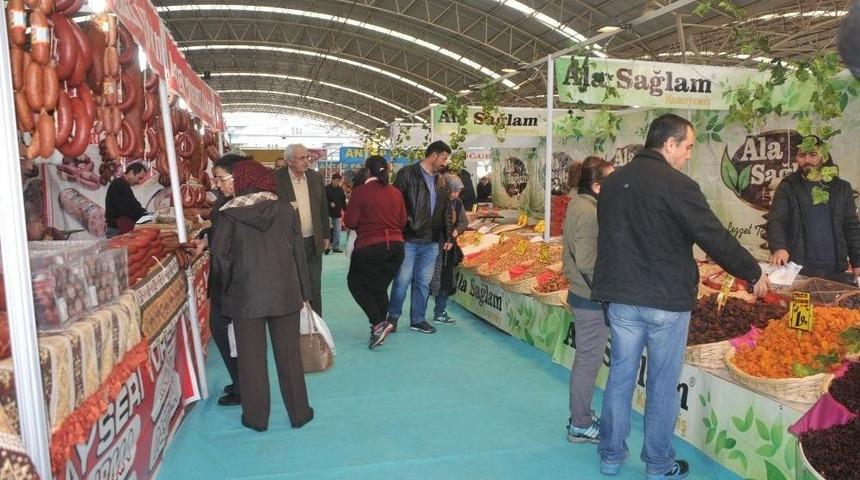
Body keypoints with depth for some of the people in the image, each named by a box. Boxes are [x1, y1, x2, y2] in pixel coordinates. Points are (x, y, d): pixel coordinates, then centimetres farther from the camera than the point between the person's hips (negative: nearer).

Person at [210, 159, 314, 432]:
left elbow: (219, 256, -8)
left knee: (251, 357, 10)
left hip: (245, 295, -1)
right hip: (285, 293, 2)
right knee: (289, 354, 11)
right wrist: (303, 292, 9)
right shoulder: (286, 211, -1)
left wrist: (229, 286, 8)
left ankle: (256, 417, 20)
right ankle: (298, 413, 20)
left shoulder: (230, 215, -5)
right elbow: (299, 254, 1)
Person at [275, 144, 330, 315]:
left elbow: (323, 208, 11)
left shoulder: (316, 178, 6)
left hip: (313, 242, 4)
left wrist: (326, 235, 11)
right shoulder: (276, 179, -8)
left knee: (314, 287, 11)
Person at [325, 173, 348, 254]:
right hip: (329, 213, -5)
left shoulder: (340, 189, 9)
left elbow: (343, 201, 14)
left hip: (338, 213, 5)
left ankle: (335, 247, 15)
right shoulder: (327, 189, -7)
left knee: (337, 231, 7)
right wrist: (330, 204, -23)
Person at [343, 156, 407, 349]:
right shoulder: (396, 193, 3)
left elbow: (350, 221, -10)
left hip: (369, 247, -5)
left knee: (356, 282, 13)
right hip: (396, 246, 5)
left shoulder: (360, 192, -10)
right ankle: (378, 329, 19)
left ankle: (379, 322, -3)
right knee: (380, 287, 18)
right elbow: (402, 221, 9)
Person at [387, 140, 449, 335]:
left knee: (423, 282, 10)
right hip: (409, 239, -6)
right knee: (402, 280, -2)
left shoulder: (438, 180, 15)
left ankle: (418, 320, 21)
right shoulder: (407, 174, -7)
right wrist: (404, 220, -13)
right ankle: (393, 316, 17)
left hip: (431, 242, 6)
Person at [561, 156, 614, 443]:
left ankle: (581, 418, 33)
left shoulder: (579, 205, 11)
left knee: (586, 359, 19)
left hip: (583, 295, 10)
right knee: (589, 361, 2)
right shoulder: (588, 212, -20)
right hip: (592, 300, -10)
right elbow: (587, 262, -25)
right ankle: (580, 426, 16)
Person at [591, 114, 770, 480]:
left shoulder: (612, 182, 6)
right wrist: (754, 274, 3)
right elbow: (716, 239, -12)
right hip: (666, 301, -5)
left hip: (621, 298, 6)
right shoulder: (677, 185, -15)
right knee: (662, 384, 8)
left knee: (620, 377, 13)